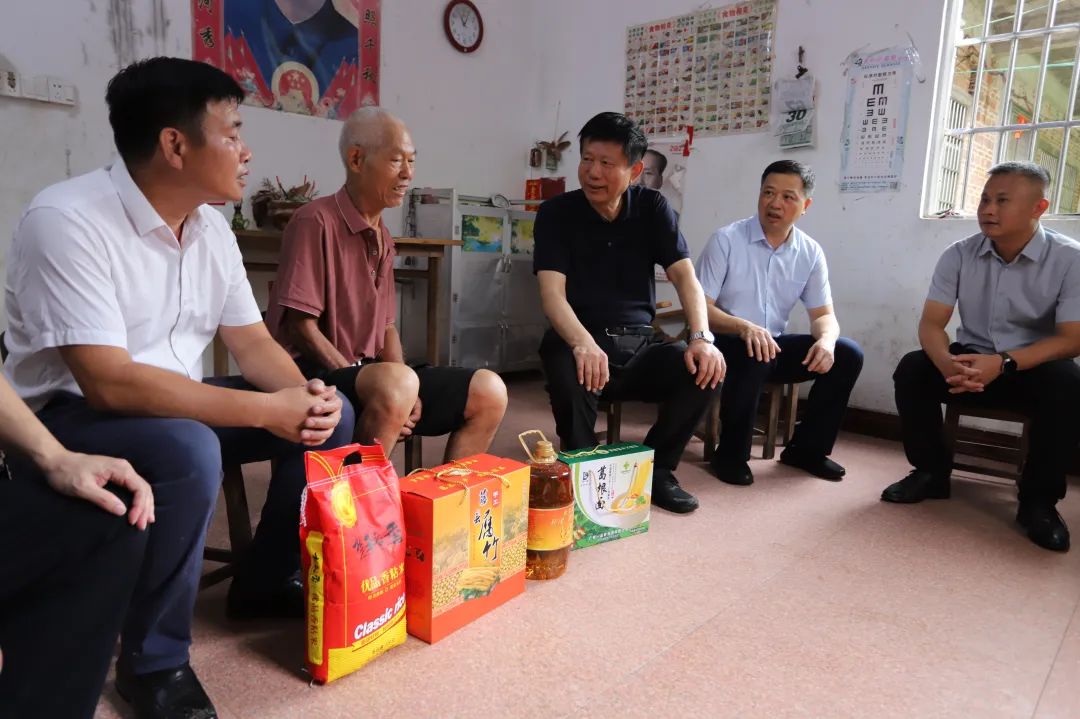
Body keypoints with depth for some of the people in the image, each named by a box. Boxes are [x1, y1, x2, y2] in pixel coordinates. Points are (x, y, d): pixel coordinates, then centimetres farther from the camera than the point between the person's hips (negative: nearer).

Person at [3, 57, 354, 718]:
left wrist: (305, 394, -19)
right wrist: (267, 410, -30)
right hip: (72, 414, -7)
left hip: (177, 404, 8)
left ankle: (265, 581, 13)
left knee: (330, 414, -3)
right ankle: (153, 660, -12)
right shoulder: (67, 221, -23)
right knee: (189, 453, -37)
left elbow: (253, 342, 3)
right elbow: (108, 383, -31)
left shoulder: (210, 227, 1)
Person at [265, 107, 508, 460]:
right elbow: (300, 327, -16)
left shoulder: (383, 238, 14)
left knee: (488, 391, -4)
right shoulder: (316, 221, -12)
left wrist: (404, 391, -4)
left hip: (369, 373, 8)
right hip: (317, 375, -7)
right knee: (396, 383, -37)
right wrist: (393, 389, -18)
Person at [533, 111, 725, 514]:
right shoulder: (556, 213, -5)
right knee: (572, 374, -37)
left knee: (704, 368, -23)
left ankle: (655, 468, 0)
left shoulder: (652, 208, 4)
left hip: (638, 345, 3)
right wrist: (583, 343, -38)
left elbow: (684, 275, -7)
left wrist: (701, 337, -26)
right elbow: (552, 292, -17)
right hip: (576, 340, -3)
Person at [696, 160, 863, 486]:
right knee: (754, 355, -37)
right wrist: (744, 327, -35)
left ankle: (807, 448, 6)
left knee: (847, 354, -11)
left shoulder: (811, 253, 3)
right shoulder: (726, 240, -11)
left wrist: (826, 339, -22)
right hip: (726, 345, -5)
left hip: (775, 345, 5)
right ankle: (731, 454, -14)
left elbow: (824, 314, 4)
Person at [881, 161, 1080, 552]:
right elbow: (930, 323, -10)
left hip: (1033, 367, -2)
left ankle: (1038, 499, -15)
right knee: (912, 369, -24)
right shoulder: (959, 255, -5)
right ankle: (932, 472, -5)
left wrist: (1004, 363, -35)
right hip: (972, 362, 2)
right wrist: (946, 362, -34)